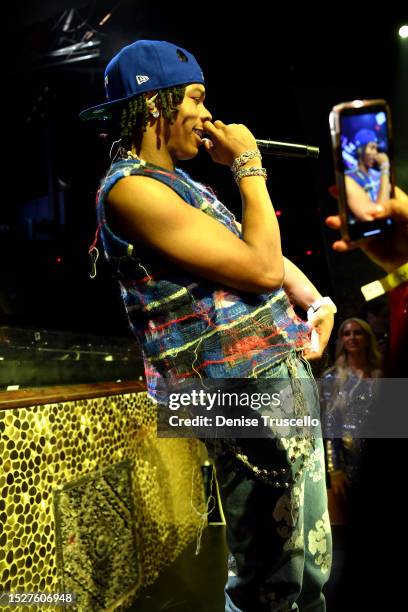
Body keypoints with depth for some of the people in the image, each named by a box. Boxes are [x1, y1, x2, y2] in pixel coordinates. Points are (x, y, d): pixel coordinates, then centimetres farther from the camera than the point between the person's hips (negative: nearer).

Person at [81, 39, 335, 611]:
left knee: (312, 560, 22)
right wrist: (250, 167, -8)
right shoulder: (130, 187, -14)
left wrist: (316, 301, 5)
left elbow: (264, 253, 21)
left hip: (286, 370, 10)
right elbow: (262, 267, -20)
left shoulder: (176, 181, 17)